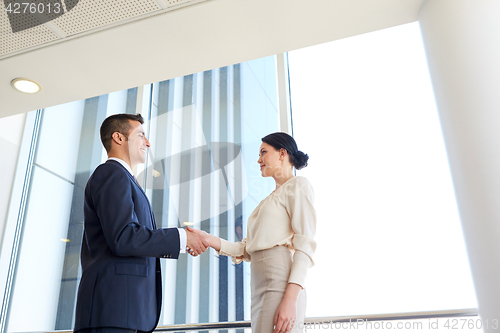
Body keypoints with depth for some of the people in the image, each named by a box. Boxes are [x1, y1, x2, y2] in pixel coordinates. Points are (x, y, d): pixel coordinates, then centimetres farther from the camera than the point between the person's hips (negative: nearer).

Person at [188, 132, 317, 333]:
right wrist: (211, 241, 2)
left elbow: (305, 246, -11)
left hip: (281, 286, -8)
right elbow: (249, 249, 14)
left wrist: (291, 298, -21)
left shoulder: (298, 185, 1)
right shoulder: (270, 199, 25)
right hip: (260, 289, 8)